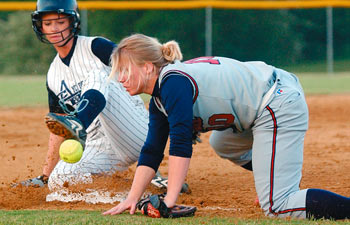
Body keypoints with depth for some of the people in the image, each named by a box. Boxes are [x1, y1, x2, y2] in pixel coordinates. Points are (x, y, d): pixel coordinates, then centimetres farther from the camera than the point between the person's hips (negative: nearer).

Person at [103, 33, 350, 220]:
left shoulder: (173, 82, -17)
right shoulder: (159, 98, 13)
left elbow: (181, 144, -23)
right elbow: (152, 152, 15)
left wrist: (169, 201, -25)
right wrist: (131, 200, 6)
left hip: (279, 106, -11)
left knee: (277, 207, -16)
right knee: (221, 144, 34)